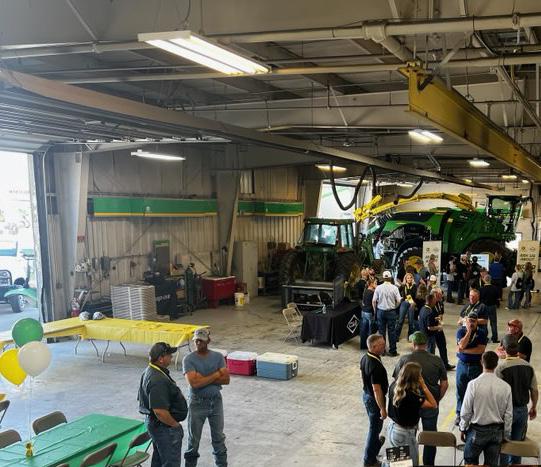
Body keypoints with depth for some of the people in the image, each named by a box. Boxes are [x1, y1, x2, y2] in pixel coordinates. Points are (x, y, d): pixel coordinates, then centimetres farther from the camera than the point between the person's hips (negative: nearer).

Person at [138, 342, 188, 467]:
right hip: (164, 426, -10)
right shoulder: (158, 380, -29)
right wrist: (175, 424, -17)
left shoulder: (149, 371, 5)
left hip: (153, 422, 10)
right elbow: (160, 411, -33)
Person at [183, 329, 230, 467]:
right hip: (197, 403, -2)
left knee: (218, 436, 16)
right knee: (194, 438, 12)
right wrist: (216, 375, -16)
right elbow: (194, 383, -24)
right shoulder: (188, 359, -14)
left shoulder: (218, 356, -4)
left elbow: (226, 379, -11)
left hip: (216, 401, 3)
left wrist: (203, 379, -19)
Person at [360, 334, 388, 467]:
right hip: (374, 399, -8)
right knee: (374, 427, 8)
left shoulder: (364, 358, -5)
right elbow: (377, 389, -29)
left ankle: (376, 442, 56)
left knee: (375, 425, 31)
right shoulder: (376, 366, -33)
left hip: (366, 394, 9)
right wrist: (383, 408, -21)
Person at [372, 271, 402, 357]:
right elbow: (398, 301, -8)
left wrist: (375, 310, 10)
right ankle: (392, 351, 11)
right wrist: (394, 307, 12)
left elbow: (374, 301, -6)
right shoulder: (394, 288, -8)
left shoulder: (378, 288, -7)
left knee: (381, 331, 10)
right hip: (391, 311, -1)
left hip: (380, 311, 1)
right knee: (392, 331, 6)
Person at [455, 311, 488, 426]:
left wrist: (464, 350, -17)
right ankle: (459, 414, 21)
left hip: (476, 366, -1)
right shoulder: (461, 331, -4)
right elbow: (461, 345, -20)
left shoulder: (482, 333, -5)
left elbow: (481, 349, -17)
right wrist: (469, 331, -20)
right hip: (462, 365, 1)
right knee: (460, 391, 8)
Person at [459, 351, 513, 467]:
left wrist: (462, 429, 5)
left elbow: (466, 411, -11)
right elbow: (508, 415, -3)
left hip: (477, 430, -3)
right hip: (497, 431, 3)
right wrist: (505, 435, 10)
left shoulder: (474, 384, -18)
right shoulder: (505, 387, -10)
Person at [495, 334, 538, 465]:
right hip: (523, 409, 4)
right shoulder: (528, 366, -7)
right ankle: (516, 463, 33)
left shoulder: (501, 367, -22)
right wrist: (533, 408, 16)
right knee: (517, 441, 20)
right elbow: (534, 391, 1)